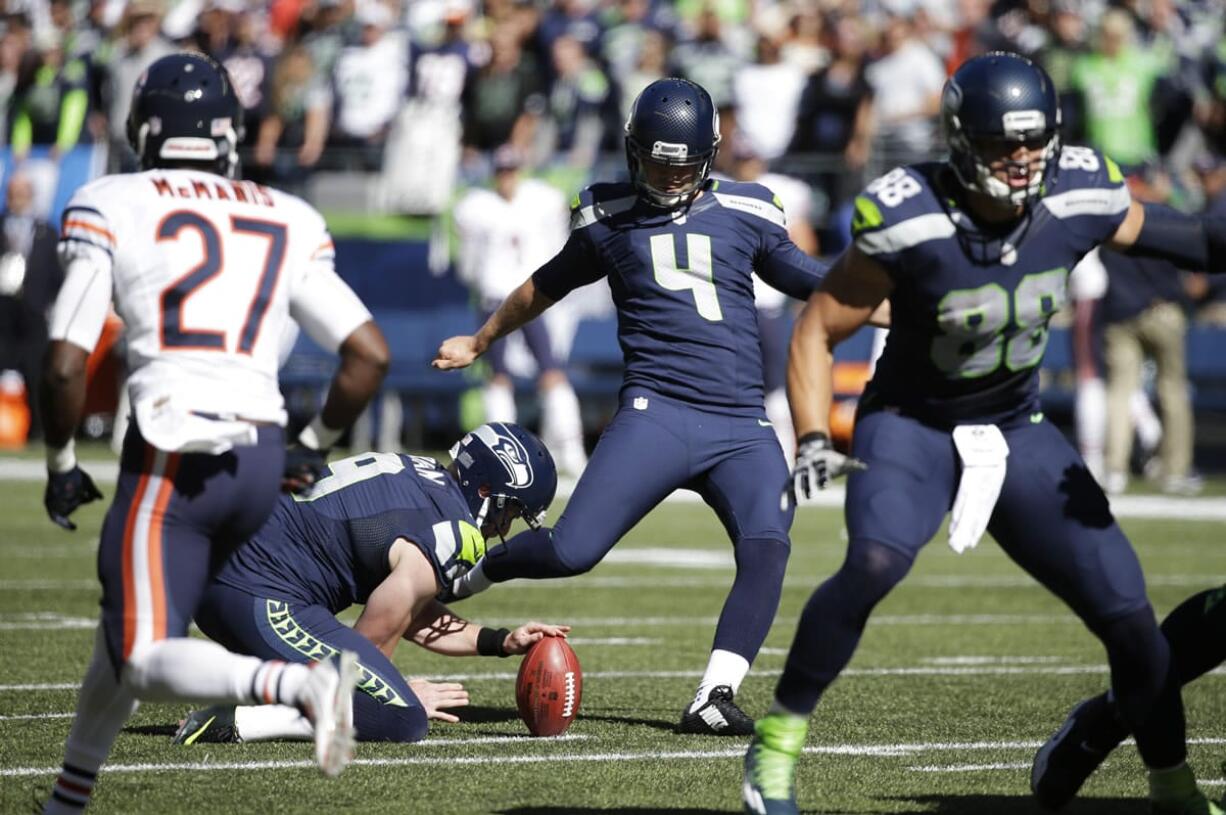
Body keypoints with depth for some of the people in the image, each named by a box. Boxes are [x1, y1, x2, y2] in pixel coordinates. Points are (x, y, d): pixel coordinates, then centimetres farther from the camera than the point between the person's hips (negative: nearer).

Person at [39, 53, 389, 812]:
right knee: (128, 619, 24)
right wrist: (313, 449, 23)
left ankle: (301, 684, -32)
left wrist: (61, 465, 12)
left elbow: (65, 367, -4)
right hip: (262, 457, 6)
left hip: (175, 457, -6)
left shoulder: (111, 208, 2)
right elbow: (370, 354, 8)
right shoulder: (289, 223, 13)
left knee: (145, 660, -6)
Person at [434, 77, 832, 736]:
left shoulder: (745, 214, 12)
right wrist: (480, 341, 43)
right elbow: (548, 285, 29)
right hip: (656, 412, -1)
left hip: (742, 429, 1)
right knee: (572, 551, -14)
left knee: (766, 547, -24)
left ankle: (713, 698, -19)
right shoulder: (608, 218, 12)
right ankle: (468, 570, 16)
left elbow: (820, 286, 25)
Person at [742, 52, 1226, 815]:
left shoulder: (1080, 198, -14)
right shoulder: (907, 223, -24)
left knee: (1125, 609, -3)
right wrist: (813, 440, -24)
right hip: (913, 423, -4)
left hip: (1016, 431, 4)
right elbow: (819, 330, -13)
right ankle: (779, 739, -16)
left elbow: (1151, 229, 11)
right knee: (876, 563, -34)